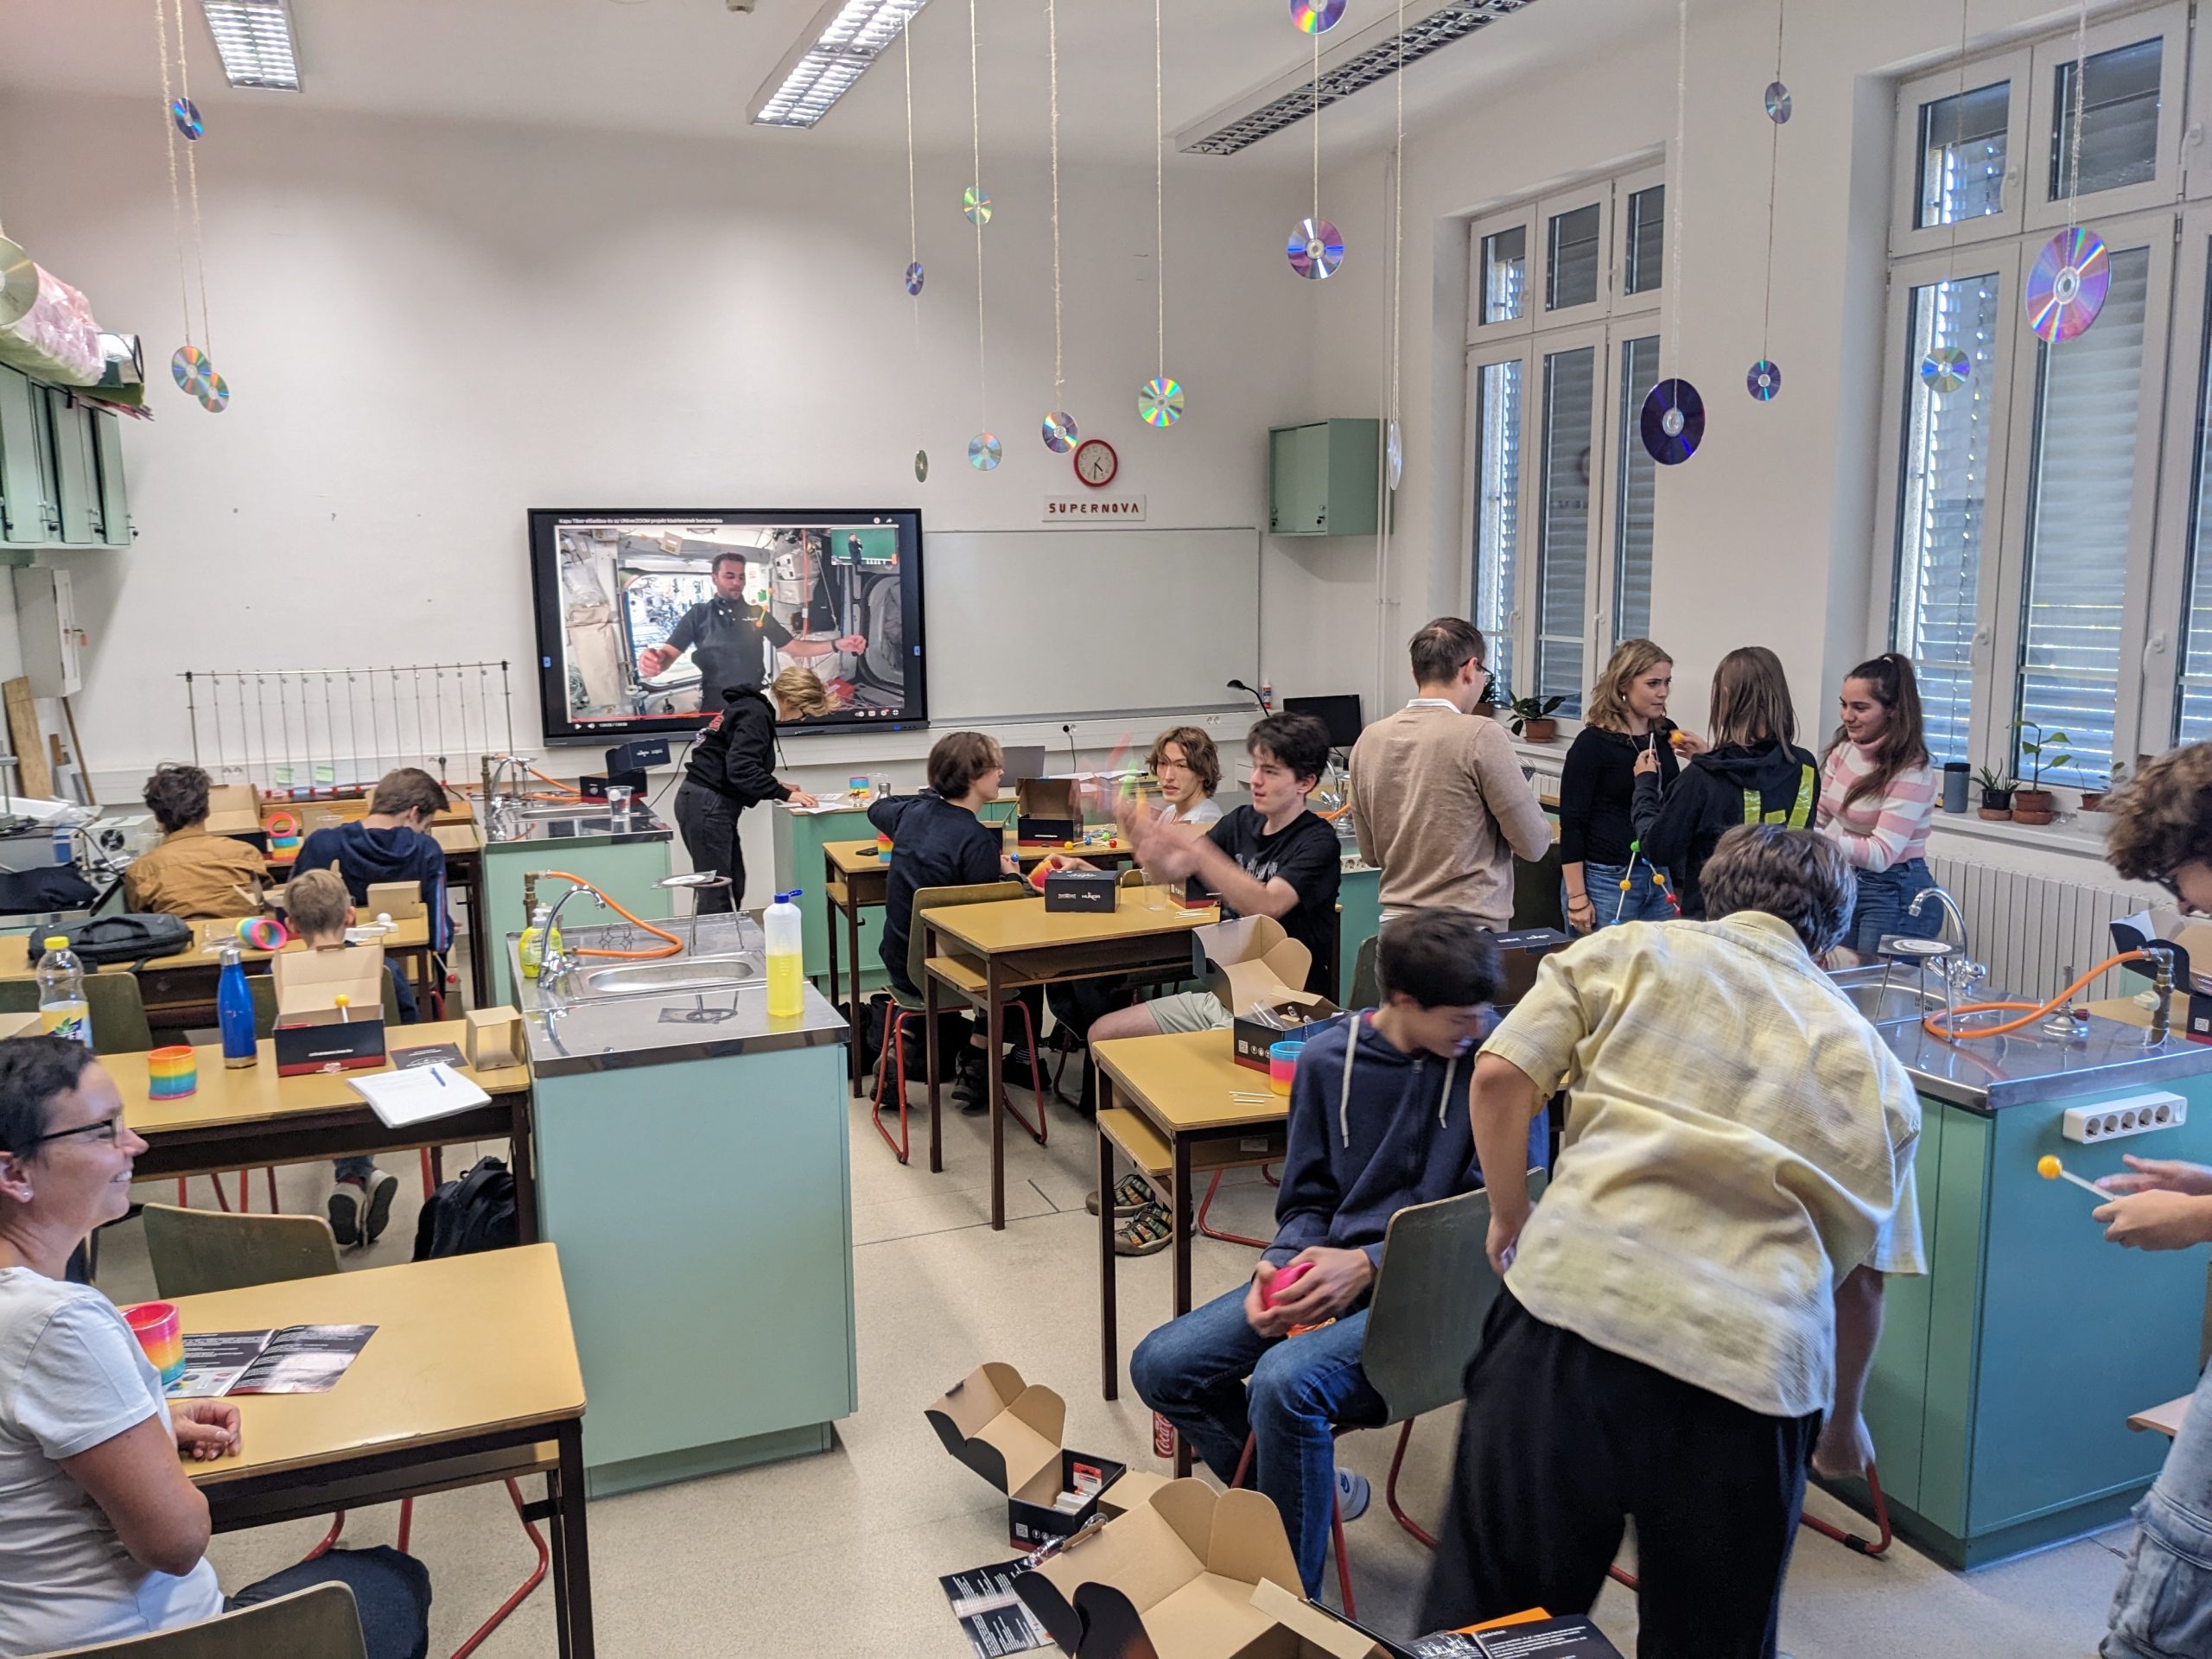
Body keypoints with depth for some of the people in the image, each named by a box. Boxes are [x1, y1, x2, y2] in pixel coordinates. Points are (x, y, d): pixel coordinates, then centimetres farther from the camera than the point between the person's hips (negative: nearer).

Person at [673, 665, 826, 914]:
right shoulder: (756, 715, -15)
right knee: (716, 893, -9)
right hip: (708, 806, -10)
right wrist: (784, 794, -18)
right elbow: (741, 770, -25)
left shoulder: (752, 706, 16)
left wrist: (778, 787, 13)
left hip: (705, 802, 10)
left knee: (733, 886, 10)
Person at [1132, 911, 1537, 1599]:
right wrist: (1277, 1267, -11)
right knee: (1160, 1366, -6)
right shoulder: (1329, 1058, 2)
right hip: (1330, 1268, 6)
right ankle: (1317, 1488, 16)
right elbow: (1307, 1200, 11)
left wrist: (1367, 1264, -18)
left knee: (1284, 1379, -31)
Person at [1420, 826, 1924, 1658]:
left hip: (1572, 1299, -2)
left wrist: (1510, 1215, 16)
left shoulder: (1629, 951, 12)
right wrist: (1843, 1421, 33)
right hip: (1752, 1363, 2)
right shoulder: (1870, 1062, 18)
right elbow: (1861, 1276, 19)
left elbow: (1499, 1074, 0)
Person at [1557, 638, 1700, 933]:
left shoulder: (1667, 734, 7)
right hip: (1606, 880, -6)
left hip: (1658, 877, 6)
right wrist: (1576, 898, -13)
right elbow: (1572, 823, -10)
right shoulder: (1593, 743, -10)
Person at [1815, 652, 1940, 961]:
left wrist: (1821, 838, -37)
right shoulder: (1844, 748, 1)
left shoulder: (1911, 772, -19)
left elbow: (1882, 855, -26)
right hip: (1847, 884, 7)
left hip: (1896, 894, -7)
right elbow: (1819, 815, 12)